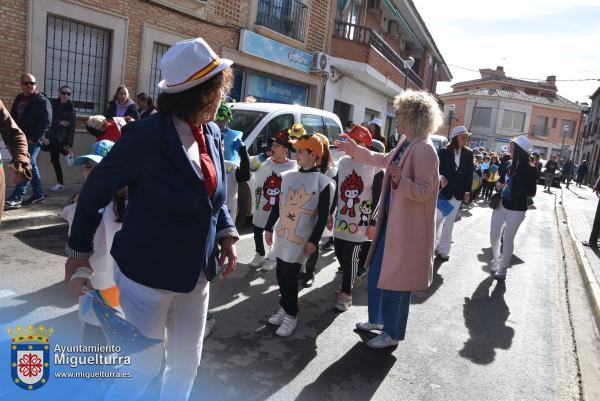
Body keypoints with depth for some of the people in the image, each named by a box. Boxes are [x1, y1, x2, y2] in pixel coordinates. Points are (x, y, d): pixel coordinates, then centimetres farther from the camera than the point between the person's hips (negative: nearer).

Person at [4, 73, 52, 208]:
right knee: (31, 166, 11)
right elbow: (13, 117, 23)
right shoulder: (19, 99, 16)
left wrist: (34, 138, -18)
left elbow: (46, 122, -14)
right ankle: (38, 194, 18)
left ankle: (17, 196, -15)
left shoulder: (42, 101, -7)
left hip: (33, 140, -8)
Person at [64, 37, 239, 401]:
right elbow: (96, 190, -9)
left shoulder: (212, 133, 0)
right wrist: (80, 249, 0)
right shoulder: (146, 136, -21)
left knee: (186, 364, 20)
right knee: (146, 367, 10)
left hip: (195, 275, 6)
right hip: (148, 273, -6)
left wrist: (227, 232, -3)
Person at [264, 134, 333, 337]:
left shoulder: (323, 182, -7)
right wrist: (269, 228, 14)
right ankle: (284, 307, 27)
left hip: (301, 238, -5)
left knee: (290, 277, -4)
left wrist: (314, 241, -11)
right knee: (281, 274, 10)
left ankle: (291, 315, 11)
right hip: (282, 234, 5)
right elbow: (278, 205, 14)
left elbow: (323, 216, -8)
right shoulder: (287, 176, 7)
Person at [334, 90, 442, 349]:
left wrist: (400, 180, -40)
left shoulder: (425, 150, -21)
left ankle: (393, 333, 24)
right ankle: (377, 319, 40)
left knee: (396, 281, 5)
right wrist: (355, 150, 28)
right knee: (377, 273, 21)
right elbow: (385, 160, 25)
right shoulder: (406, 143, 7)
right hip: (391, 220, 10)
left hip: (407, 227, -10)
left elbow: (424, 191, -23)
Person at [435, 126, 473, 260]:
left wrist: (467, 191, 2)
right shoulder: (443, 152, -5)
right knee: (438, 219, -1)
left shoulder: (468, 154, 3)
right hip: (443, 190, -3)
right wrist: (441, 177, -25)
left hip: (458, 193, 3)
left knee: (449, 222, 8)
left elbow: (469, 174, 5)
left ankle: (443, 249, 16)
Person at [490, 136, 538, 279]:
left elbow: (531, 192, -12)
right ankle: (496, 258, 34)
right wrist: (498, 185, -10)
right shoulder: (508, 164, -1)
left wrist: (513, 189, -21)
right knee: (494, 235, 7)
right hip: (501, 205, 4)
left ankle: (503, 267, 20)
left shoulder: (530, 170, -13)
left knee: (508, 238, 4)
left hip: (516, 209, -4)